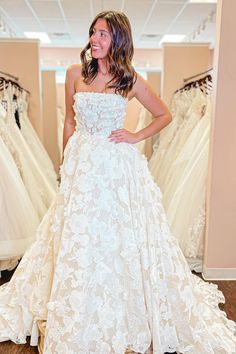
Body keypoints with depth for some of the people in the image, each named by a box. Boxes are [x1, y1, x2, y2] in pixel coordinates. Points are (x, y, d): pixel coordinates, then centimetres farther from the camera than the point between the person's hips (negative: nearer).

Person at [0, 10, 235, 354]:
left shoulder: (131, 79, 1)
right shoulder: (75, 74, 5)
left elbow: (164, 114, 10)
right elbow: (69, 122, 13)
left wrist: (137, 136, -3)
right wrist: (67, 162, 12)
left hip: (119, 167, -2)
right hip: (81, 166, 2)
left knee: (122, 238, 5)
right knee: (78, 239, 8)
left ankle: (127, 316, 30)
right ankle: (78, 324, 31)